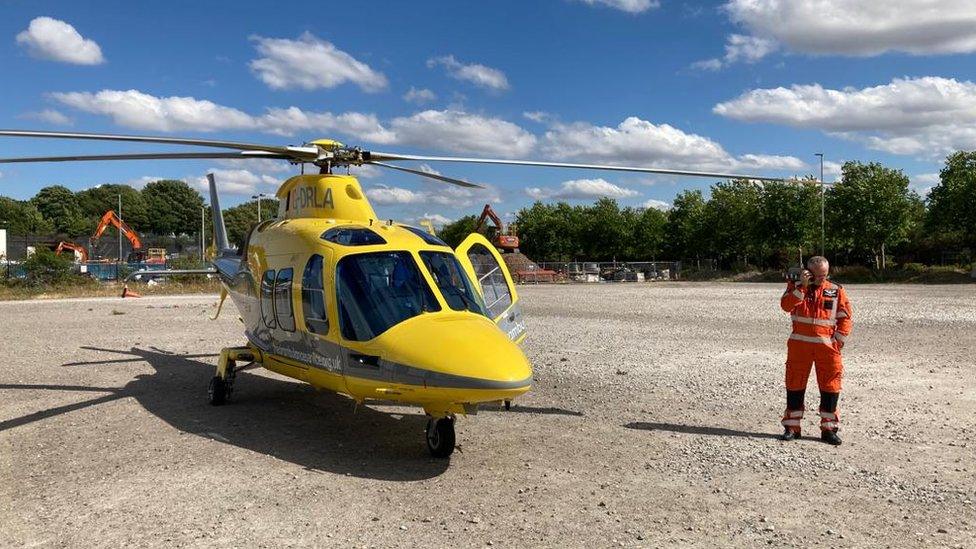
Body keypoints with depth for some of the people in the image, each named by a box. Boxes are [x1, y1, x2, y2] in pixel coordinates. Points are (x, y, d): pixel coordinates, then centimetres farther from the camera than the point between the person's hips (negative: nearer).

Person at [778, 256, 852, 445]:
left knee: (830, 387, 1)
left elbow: (846, 317, 8)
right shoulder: (796, 286, 4)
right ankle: (792, 426, 13)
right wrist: (802, 286, -18)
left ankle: (829, 428, 12)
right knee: (795, 384, 4)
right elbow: (786, 305, -13)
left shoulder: (836, 291, 6)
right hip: (799, 344, 0)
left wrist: (839, 340, -1)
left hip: (827, 345, 1)